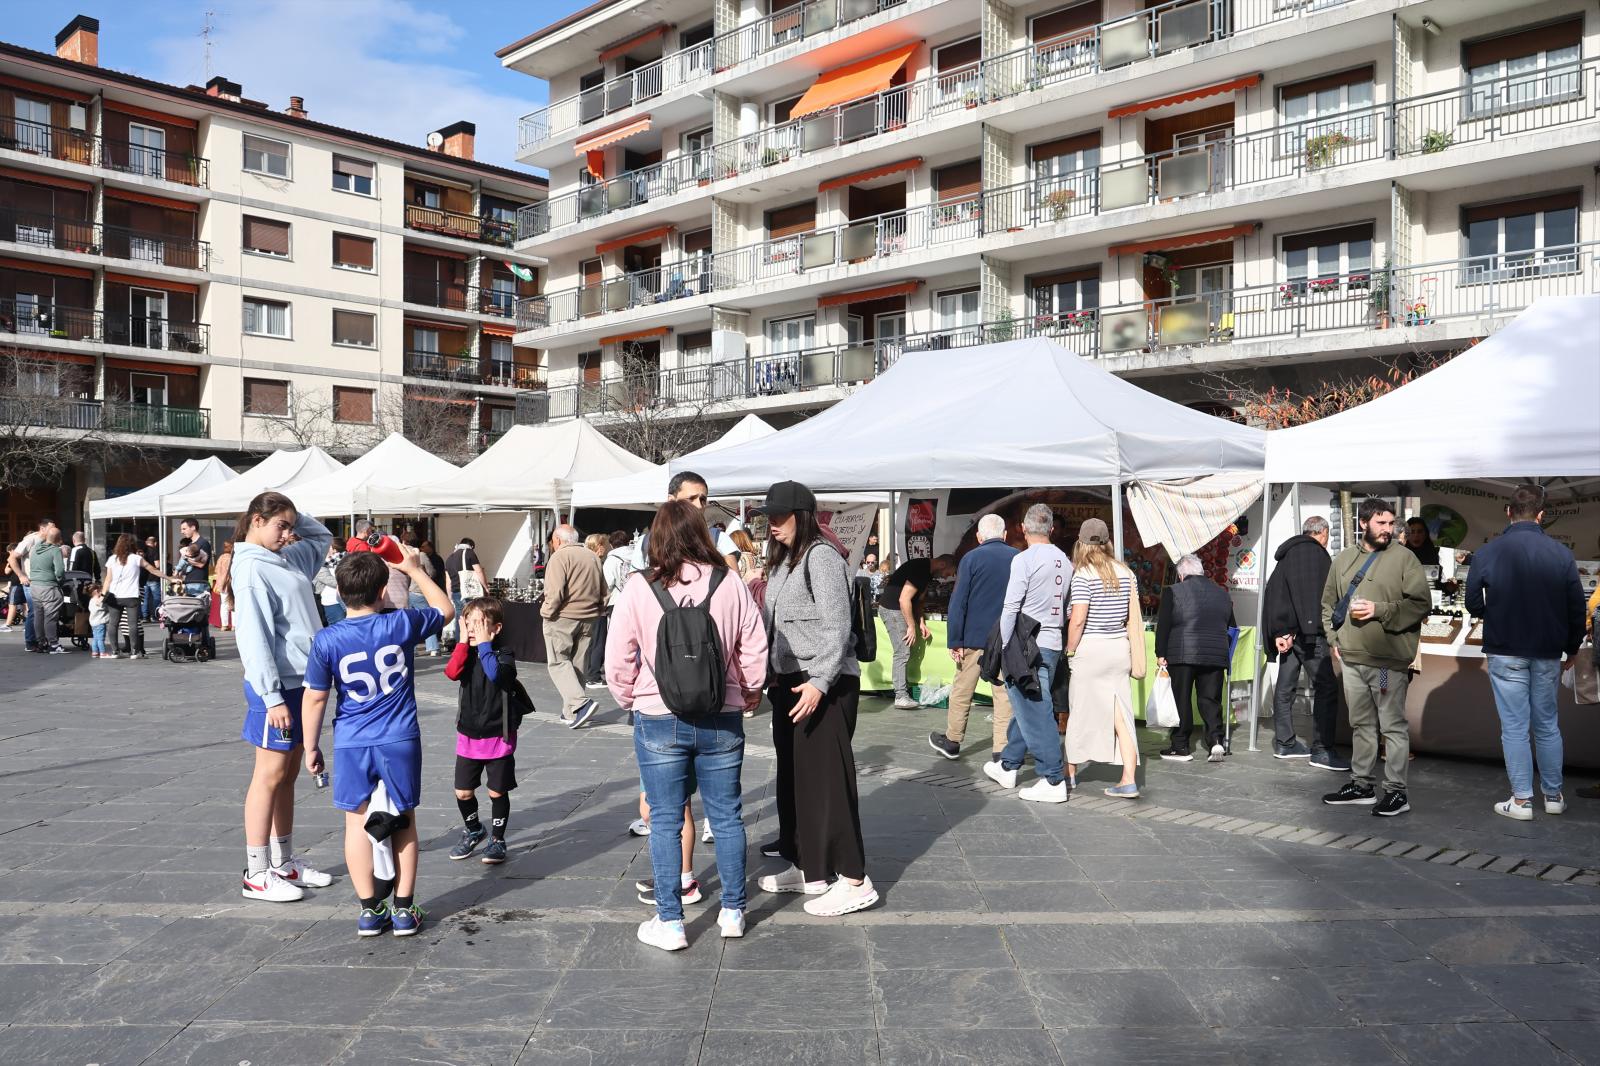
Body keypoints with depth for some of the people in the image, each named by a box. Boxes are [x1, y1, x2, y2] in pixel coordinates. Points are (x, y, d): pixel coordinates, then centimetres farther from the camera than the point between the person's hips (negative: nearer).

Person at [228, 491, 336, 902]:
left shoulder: (287, 559, 11)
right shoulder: (251, 569, -14)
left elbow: (322, 537, 31)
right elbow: (254, 638, -19)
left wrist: (292, 515, 13)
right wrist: (272, 697, -21)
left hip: (301, 683, 8)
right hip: (276, 687, -8)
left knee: (288, 775, 14)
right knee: (271, 775, -2)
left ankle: (284, 863, 23)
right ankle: (256, 875, 7)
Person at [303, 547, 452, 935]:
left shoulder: (326, 641, -9)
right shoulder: (402, 623, -8)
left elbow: (315, 698, -3)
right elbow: (445, 610, 11)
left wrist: (311, 747, 9)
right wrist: (415, 571, 17)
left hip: (352, 744, 0)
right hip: (400, 741, 1)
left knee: (358, 823, 11)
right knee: (404, 822, 13)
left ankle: (370, 910, 17)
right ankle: (404, 910, 17)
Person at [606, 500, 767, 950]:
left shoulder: (638, 591, -8)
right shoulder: (731, 586, -5)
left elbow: (617, 660, -5)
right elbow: (755, 652, 0)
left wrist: (631, 700, 12)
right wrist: (748, 695, 16)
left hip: (659, 722, -2)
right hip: (722, 721, 2)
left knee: (666, 822, 9)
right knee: (727, 816, 14)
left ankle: (670, 922, 15)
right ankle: (733, 912, 25)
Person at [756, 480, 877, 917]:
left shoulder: (821, 557, -12)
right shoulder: (782, 561, 16)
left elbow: (837, 627, -18)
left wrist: (819, 682, -24)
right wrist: (772, 674, 14)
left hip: (823, 685, -10)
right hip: (788, 683, 10)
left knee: (828, 778, -8)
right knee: (793, 777, 14)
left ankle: (854, 881, -1)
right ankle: (806, 868, 25)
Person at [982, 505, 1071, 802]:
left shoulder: (1023, 559, -11)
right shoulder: (1064, 561, 9)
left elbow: (1010, 607, -14)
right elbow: (1068, 609, 14)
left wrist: (1004, 647, -7)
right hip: (1053, 644, 7)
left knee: (1035, 711, -3)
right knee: (1027, 707, 17)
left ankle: (1053, 780, -2)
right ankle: (1007, 765, 30)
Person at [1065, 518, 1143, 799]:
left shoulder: (1083, 574, -12)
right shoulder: (1126, 573, 5)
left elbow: (1077, 620, -17)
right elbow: (1134, 617, 9)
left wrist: (1070, 651, -4)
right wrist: (1130, 653, 17)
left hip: (1090, 650, -5)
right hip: (1120, 649, 5)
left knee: (1080, 713, 9)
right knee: (1121, 716, 5)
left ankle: (1071, 773, 24)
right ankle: (1128, 781, 1)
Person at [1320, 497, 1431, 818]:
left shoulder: (1403, 558, -4)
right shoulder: (1344, 559, 11)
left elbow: (1421, 603, -9)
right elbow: (1329, 603, 19)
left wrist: (1379, 610, -16)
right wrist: (1334, 638, 9)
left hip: (1388, 659, -5)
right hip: (1351, 658, 6)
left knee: (1393, 726, 1)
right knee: (1361, 725, 15)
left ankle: (1396, 791, 10)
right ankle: (1361, 786, 26)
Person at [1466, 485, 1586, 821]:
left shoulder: (1487, 553, -11)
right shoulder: (1561, 553, -5)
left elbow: (1474, 604, -3)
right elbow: (1577, 608, 0)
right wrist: (1572, 648, 14)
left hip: (1505, 653, -2)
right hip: (1548, 654, 3)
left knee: (1515, 727, 2)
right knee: (1547, 725, 15)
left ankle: (1521, 801, 4)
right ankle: (1553, 795, 24)